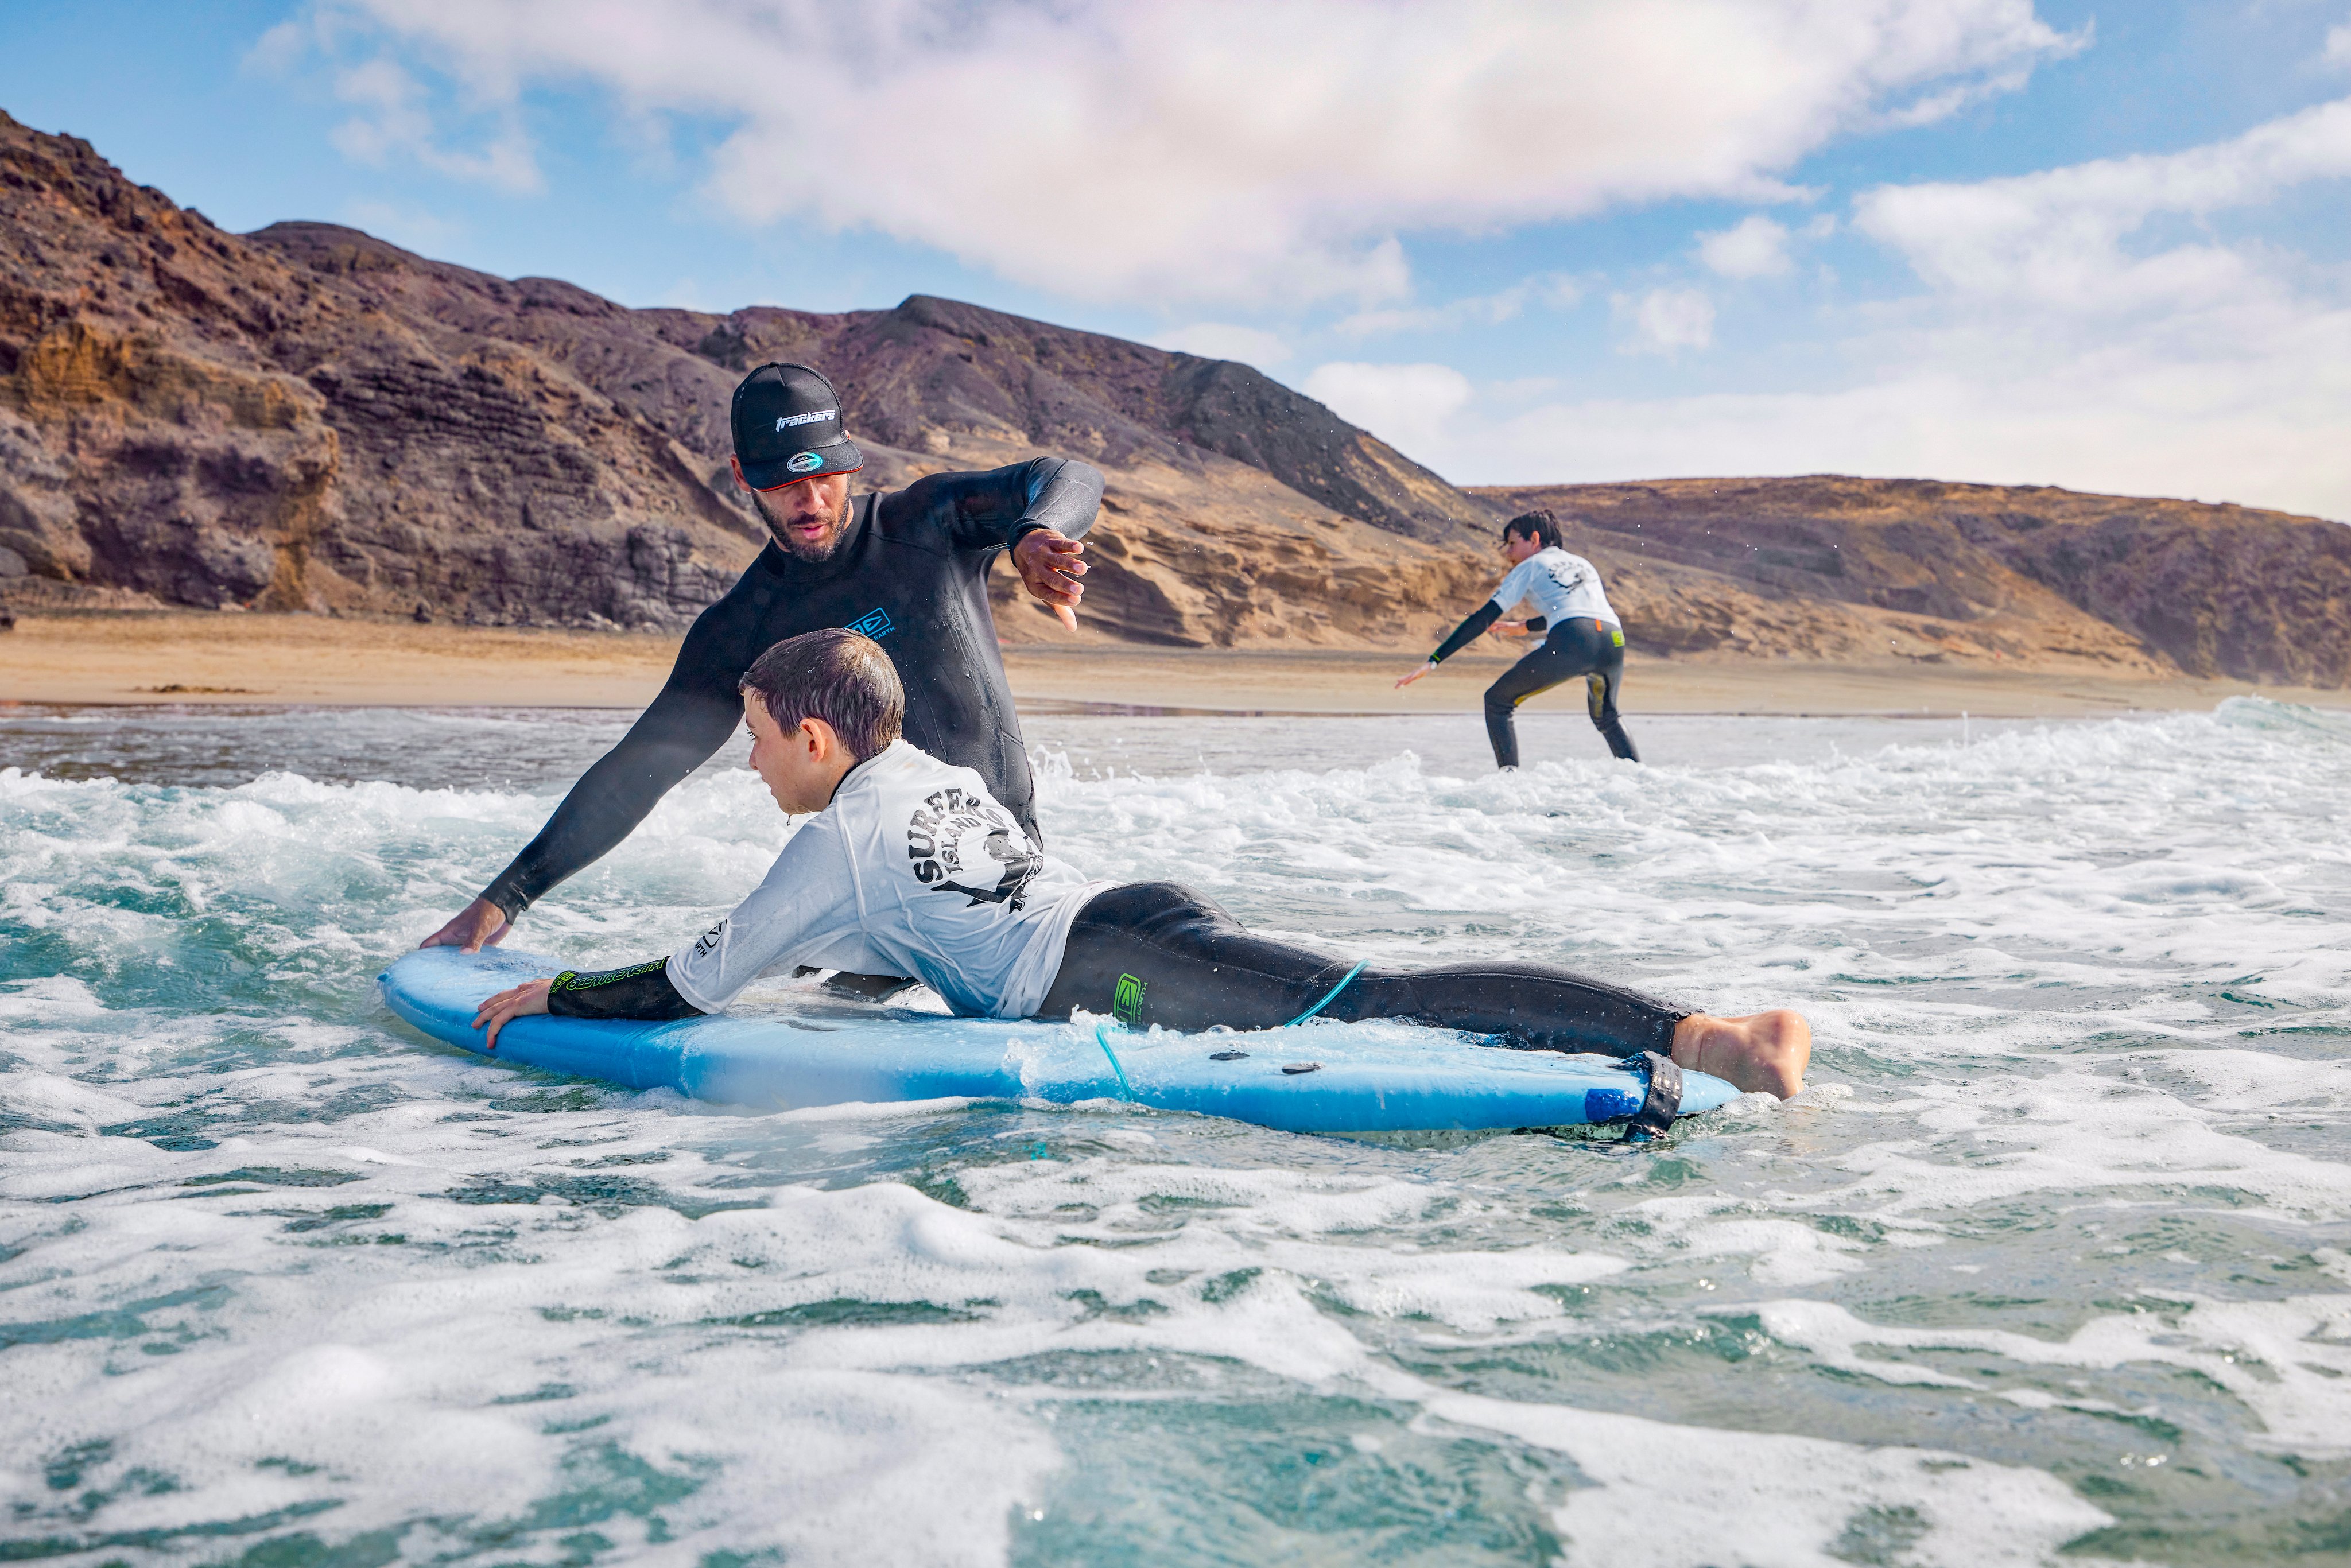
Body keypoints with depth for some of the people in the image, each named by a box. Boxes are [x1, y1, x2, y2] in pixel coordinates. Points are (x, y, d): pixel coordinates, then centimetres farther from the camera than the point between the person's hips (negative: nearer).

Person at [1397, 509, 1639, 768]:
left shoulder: (1529, 567, 16)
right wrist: (1526, 626, 64)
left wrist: (1433, 661, 9)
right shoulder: (1583, 564, 32)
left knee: (1498, 701, 11)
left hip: (1572, 643, -6)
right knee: (1605, 716, 34)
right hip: (1614, 640, 6)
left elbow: (1482, 620, 9)